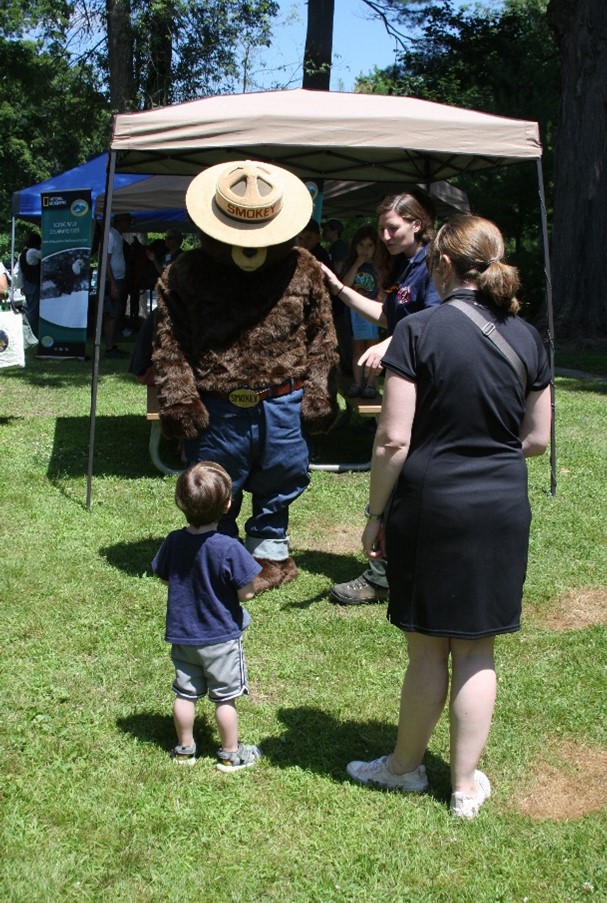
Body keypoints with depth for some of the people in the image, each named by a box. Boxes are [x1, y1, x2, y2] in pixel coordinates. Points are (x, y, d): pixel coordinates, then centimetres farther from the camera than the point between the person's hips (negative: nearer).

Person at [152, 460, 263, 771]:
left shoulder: (173, 541, -10)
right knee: (225, 699, 11)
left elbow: (163, 576, 6)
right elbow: (246, 593, -20)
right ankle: (230, 754, 24)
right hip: (221, 638, -4)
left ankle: (184, 749, 31)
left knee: (185, 695, 17)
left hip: (182, 635, 4)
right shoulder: (229, 549, -25)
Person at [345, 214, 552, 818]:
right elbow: (536, 439, 9)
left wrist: (375, 513, -3)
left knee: (427, 650, 11)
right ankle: (465, 785, 23)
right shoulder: (526, 338, 2)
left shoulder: (419, 332, -11)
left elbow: (393, 439, -13)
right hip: (503, 510, 4)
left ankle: (406, 765, 31)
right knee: (476, 653, 13)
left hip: (430, 506, -4)